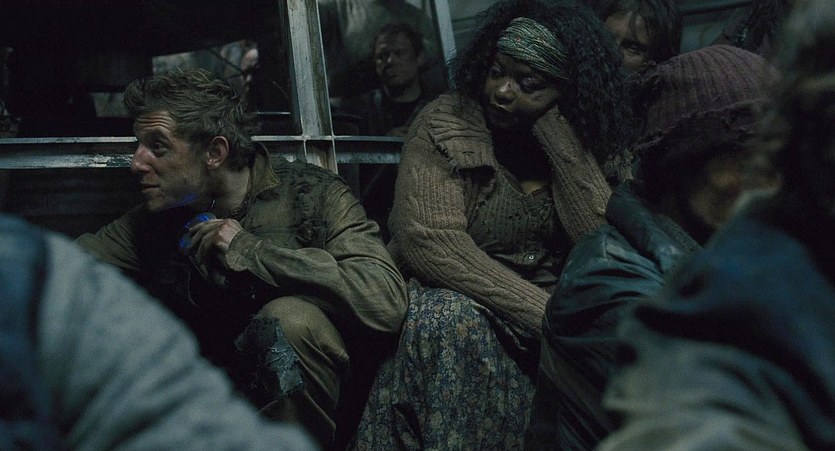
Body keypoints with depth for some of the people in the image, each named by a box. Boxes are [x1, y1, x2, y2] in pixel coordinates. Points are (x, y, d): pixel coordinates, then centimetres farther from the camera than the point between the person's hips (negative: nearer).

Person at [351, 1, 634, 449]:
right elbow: (429, 240, -21)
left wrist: (557, 131, -15)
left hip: (546, 306, 3)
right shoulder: (445, 123, -7)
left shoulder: (582, 146, 3)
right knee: (454, 322, -35)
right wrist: (548, 315, -27)